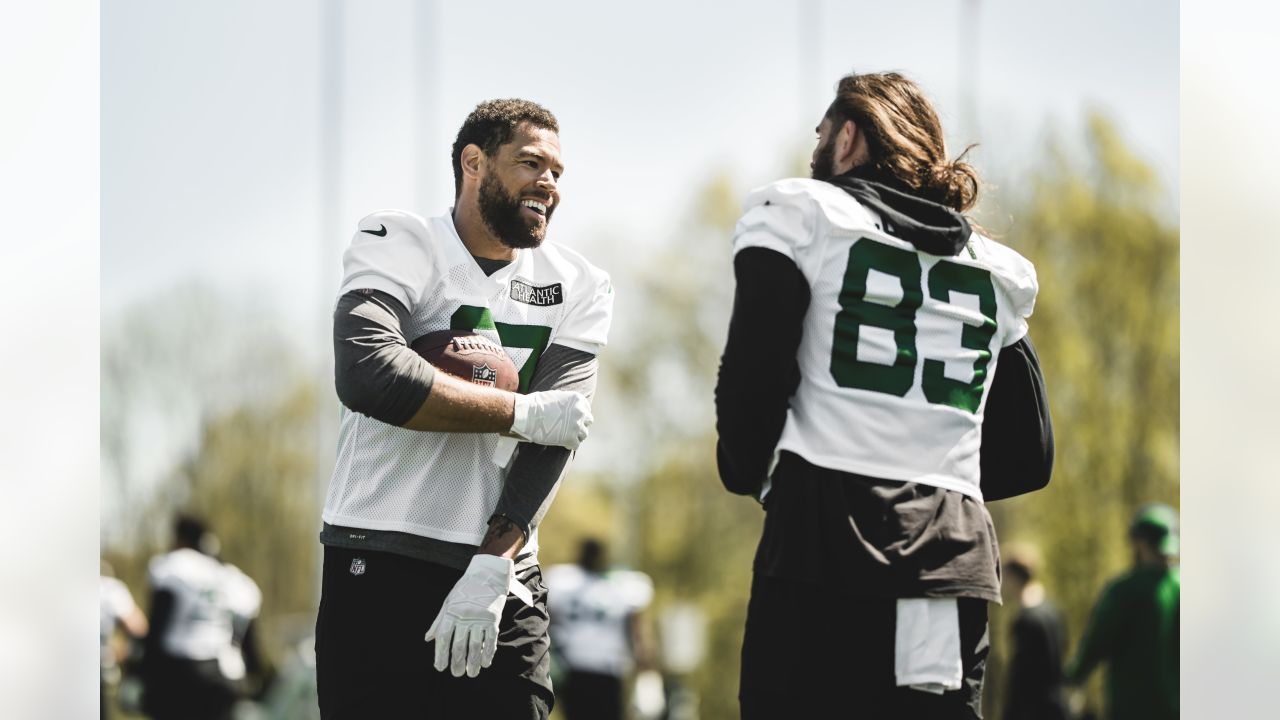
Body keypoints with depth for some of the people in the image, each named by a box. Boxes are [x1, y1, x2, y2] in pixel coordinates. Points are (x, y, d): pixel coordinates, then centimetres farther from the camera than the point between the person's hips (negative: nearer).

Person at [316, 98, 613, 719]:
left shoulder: (577, 288, 9)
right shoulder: (396, 246, -3)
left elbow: (553, 438, -3)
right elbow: (366, 375, -22)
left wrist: (491, 564, -16)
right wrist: (522, 412, -16)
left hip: (503, 577, 3)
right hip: (379, 563, -3)